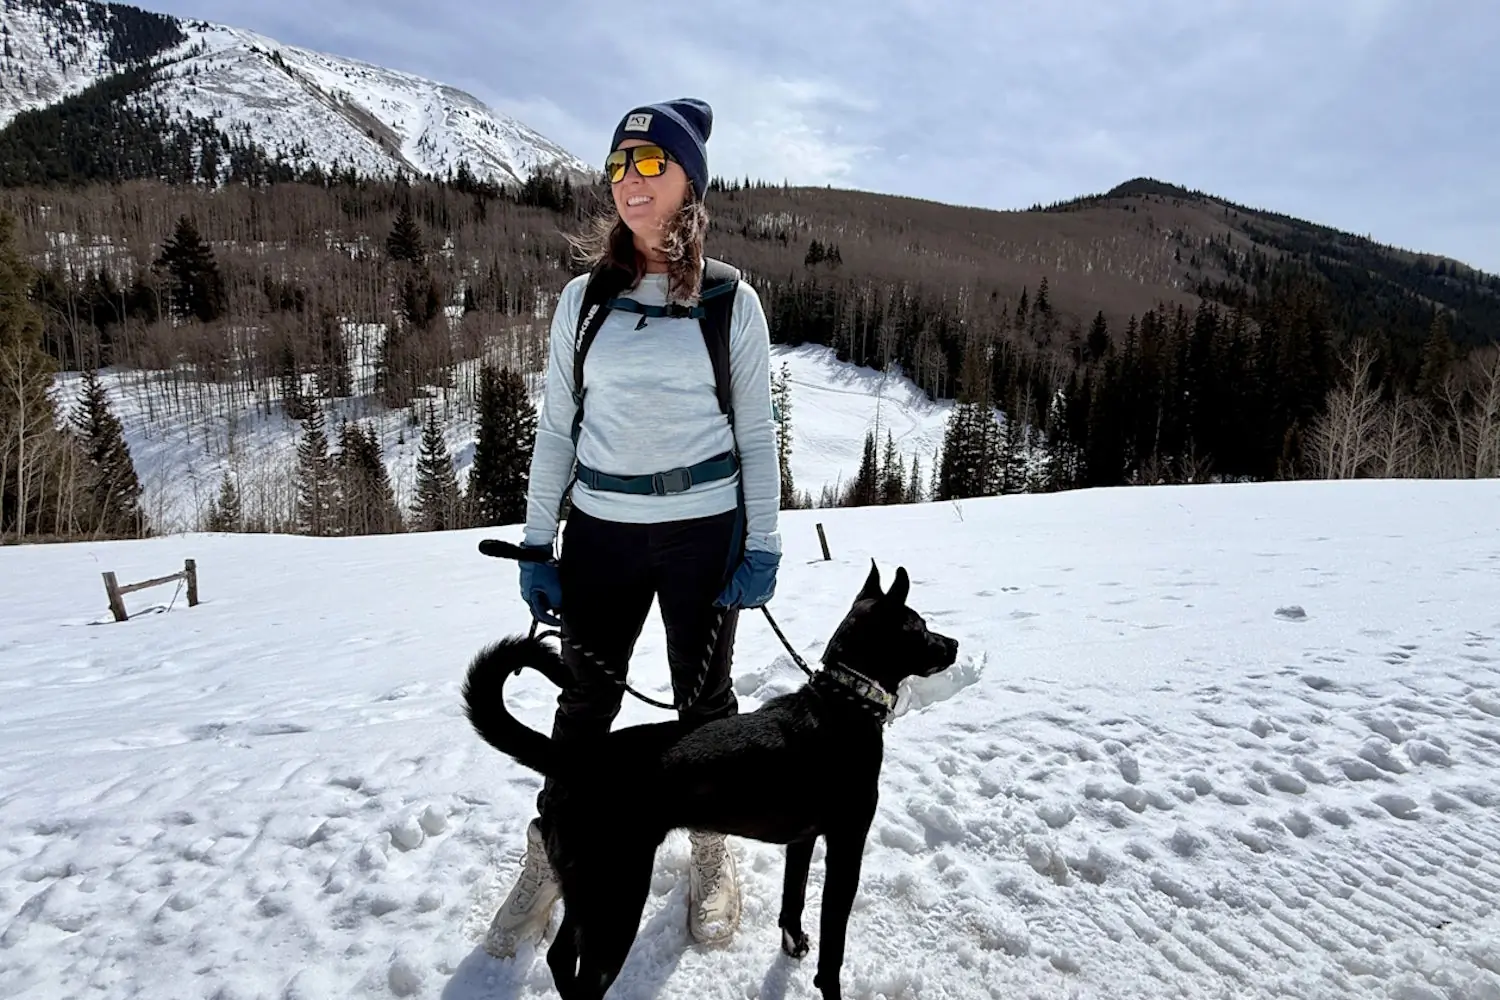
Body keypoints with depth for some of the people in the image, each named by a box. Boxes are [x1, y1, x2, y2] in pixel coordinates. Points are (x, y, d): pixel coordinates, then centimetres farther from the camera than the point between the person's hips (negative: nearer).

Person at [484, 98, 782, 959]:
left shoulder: (731, 301, -2)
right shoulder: (583, 298, 4)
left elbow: (757, 432, 0)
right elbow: (556, 428, 6)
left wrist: (763, 545, -5)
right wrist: (536, 545, 3)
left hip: (705, 528, -1)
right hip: (600, 529, 2)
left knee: (704, 699, 13)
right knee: (586, 698, 11)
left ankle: (713, 853, 36)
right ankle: (550, 858, 33)